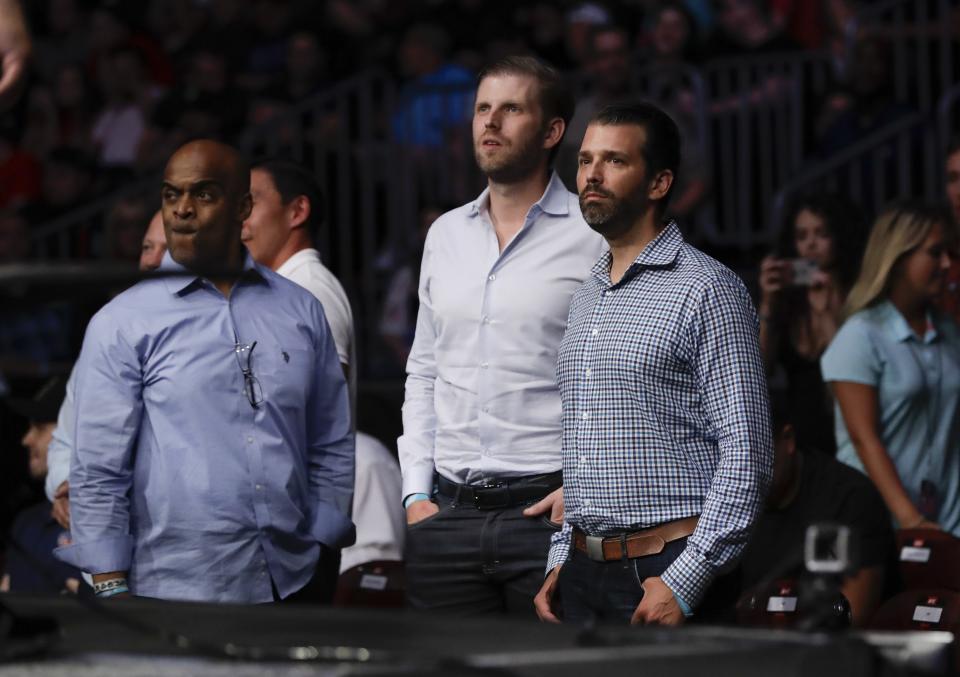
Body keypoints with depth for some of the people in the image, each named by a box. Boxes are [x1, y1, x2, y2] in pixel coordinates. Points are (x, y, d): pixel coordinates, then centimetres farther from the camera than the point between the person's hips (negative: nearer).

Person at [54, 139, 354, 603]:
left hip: (295, 584, 3)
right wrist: (113, 593, -9)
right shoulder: (120, 325, -1)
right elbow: (97, 473, -4)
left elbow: (333, 449, 13)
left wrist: (327, 558, 6)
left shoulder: (301, 311, 9)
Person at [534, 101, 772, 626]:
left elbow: (745, 454, -12)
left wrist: (685, 582, -17)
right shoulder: (585, 298, 17)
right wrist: (560, 560, 12)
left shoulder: (705, 290, -6)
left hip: (666, 569, -7)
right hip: (583, 572, 7)